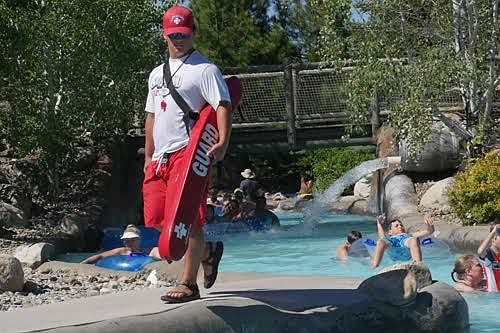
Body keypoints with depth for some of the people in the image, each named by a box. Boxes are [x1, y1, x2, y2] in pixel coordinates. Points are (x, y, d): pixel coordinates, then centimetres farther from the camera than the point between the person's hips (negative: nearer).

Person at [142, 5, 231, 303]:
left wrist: (222, 143, -29)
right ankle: (207, 252, 26)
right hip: (161, 156, 8)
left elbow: (223, 106, -14)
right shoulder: (157, 74, 21)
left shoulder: (205, 69, -3)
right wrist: (149, 156, 22)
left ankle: (188, 284, -2)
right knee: (156, 219, 5)